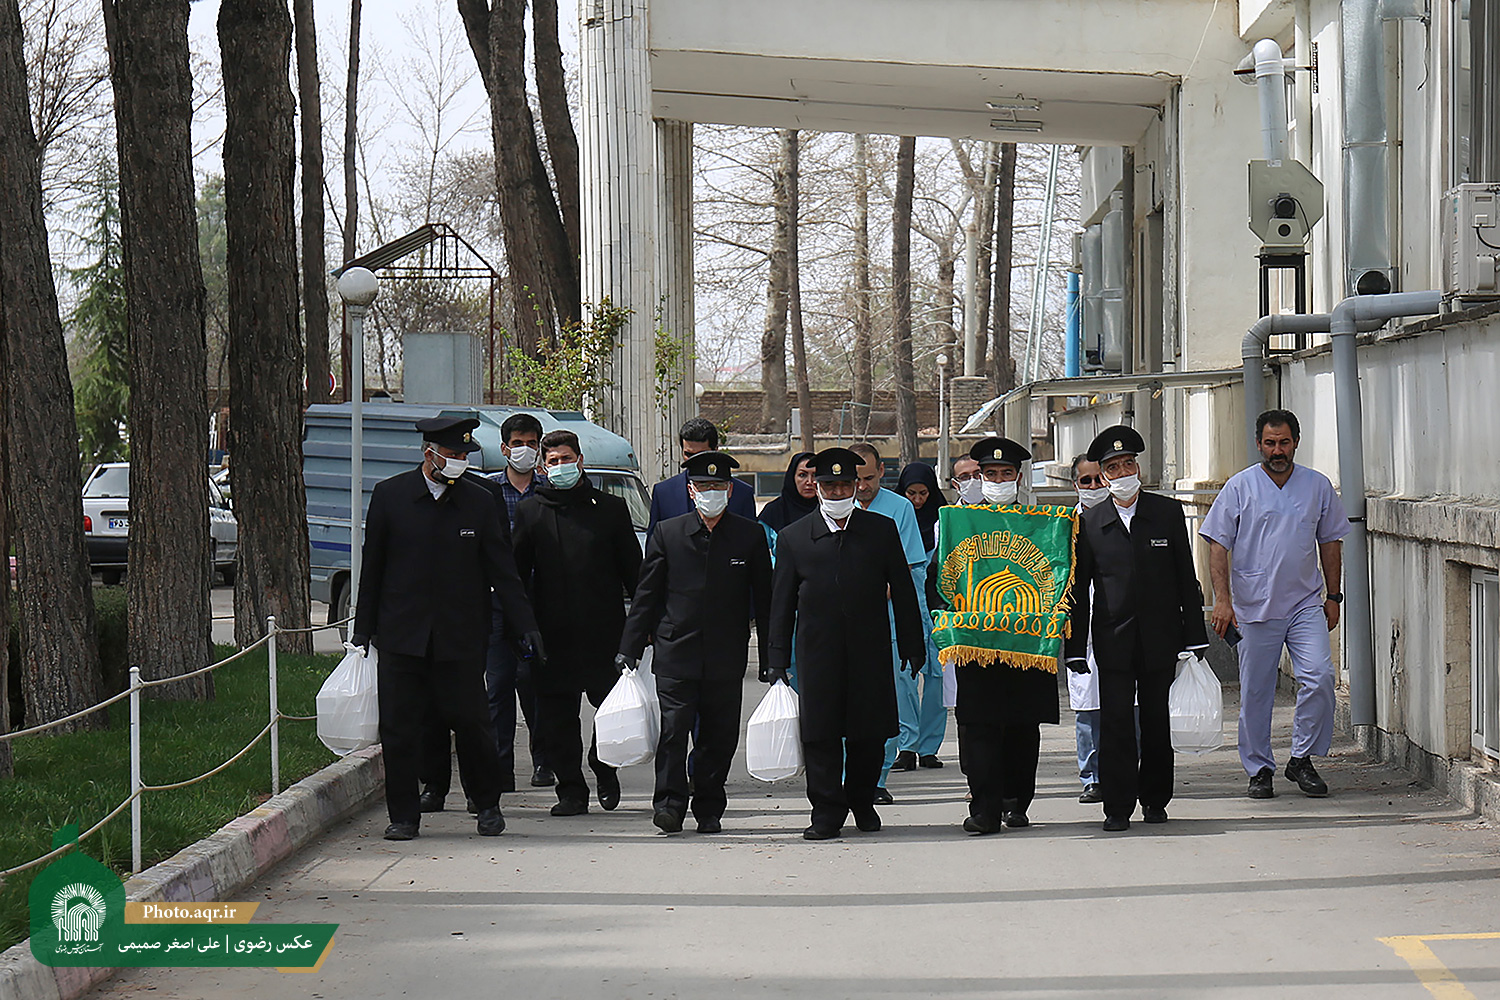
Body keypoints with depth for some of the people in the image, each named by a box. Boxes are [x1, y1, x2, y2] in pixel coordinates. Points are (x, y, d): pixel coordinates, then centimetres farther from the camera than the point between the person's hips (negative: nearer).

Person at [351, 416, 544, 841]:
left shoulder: (480, 504, 4)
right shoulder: (390, 496, 3)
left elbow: (502, 573, 5)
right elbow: (372, 567, 8)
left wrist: (526, 626, -2)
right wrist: (363, 627, 6)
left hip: (461, 640, 0)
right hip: (402, 635, 0)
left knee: (470, 722, 0)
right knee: (399, 727, 1)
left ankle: (488, 805, 19)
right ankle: (403, 815, 11)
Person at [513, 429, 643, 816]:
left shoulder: (610, 508, 7)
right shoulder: (530, 510, 8)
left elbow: (632, 569, 9)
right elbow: (517, 573, 9)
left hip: (603, 628, 0)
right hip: (552, 633, 1)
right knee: (557, 713, 1)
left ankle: (604, 767, 27)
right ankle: (571, 790, 9)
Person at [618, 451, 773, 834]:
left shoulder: (750, 536, 5)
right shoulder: (667, 533, 5)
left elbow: (764, 600, 8)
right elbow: (646, 596, 8)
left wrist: (771, 658, 7)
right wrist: (629, 648, 4)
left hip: (726, 657, 1)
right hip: (676, 652, -1)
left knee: (719, 735, 4)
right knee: (674, 727, -10)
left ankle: (708, 809, 15)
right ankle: (669, 803, -5)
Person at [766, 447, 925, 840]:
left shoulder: (881, 530, 7)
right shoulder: (793, 538, 5)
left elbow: (903, 592, 9)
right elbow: (782, 602, 6)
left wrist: (913, 647, 7)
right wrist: (777, 659, 2)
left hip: (870, 652, 1)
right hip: (818, 653, -1)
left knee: (869, 733, 6)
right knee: (820, 734, -2)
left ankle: (862, 801, 28)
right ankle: (827, 812, 5)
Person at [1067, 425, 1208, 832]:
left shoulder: (1167, 512, 5)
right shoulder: (1089, 522, 3)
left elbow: (1186, 579, 6)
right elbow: (1078, 590, 5)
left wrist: (1194, 637, 2)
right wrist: (1075, 648, 1)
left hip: (1161, 637, 1)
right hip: (1113, 640, -1)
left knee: (1157, 721, 7)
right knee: (1115, 722, -5)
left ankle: (1155, 799, 21)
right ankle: (1118, 805, -1)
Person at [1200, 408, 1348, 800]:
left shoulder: (1318, 486, 7)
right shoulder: (1239, 487, 0)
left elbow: (1330, 543, 15)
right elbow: (1218, 546, -2)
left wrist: (1332, 597, 12)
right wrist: (1222, 599, -11)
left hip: (1306, 604, 1)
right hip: (1254, 606, -1)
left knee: (1319, 677, -15)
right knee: (1255, 693, 4)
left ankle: (1302, 759, -1)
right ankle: (1259, 770, 16)